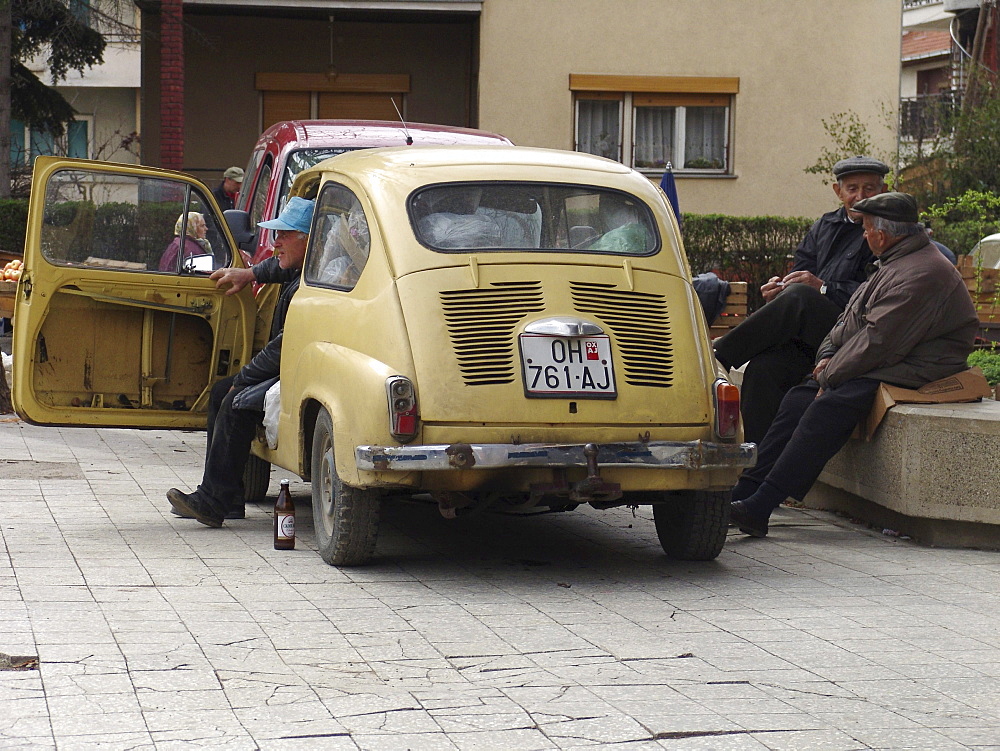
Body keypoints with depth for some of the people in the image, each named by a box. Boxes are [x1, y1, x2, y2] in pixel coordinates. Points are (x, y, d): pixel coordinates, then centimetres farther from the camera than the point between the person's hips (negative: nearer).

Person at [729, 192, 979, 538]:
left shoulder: (921, 275, -19)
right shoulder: (895, 263, 17)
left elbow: (878, 341, -23)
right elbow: (851, 319, 22)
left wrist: (830, 377, -15)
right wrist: (829, 355, 5)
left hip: (908, 376, -11)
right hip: (878, 367, 11)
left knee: (829, 407, -29)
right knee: (799, 398, -4)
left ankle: (759, 508, -34)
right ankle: (742, 493, -10)